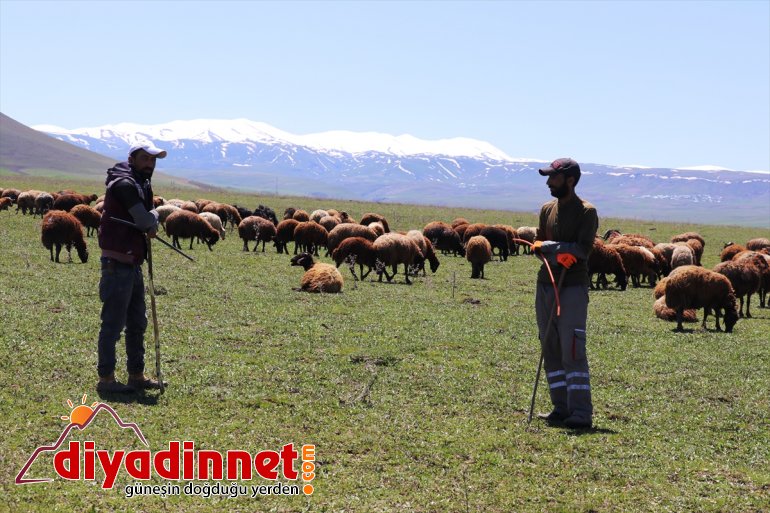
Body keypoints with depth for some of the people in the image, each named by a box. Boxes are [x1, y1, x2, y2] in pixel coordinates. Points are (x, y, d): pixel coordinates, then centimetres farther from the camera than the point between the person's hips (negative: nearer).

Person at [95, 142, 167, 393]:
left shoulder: (142, 185, 17)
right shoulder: (124, 184, -14)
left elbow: (150, 218, 14)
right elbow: (144, 220, -19)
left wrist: (151, 221, -8)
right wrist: (153, 218, 2)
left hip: (133, 265, 10)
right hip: (117, 264, -10)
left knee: (137, 323, 15)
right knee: (113, 323, -4)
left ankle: (136, 375, 24)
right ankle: (106, 379, 2)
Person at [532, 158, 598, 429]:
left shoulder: (587, 212, -6)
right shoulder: (547, 209, 13)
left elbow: (583, 249, -16)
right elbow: (538, 246, 10)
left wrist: (548, 246, -15)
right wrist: (559, 254, -10)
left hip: (573, 287, -7)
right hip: (546, 284, 7)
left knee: (572, 350, -11)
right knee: (551, 350, 8)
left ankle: (581, 412, -10)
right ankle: (562, 408, 15)